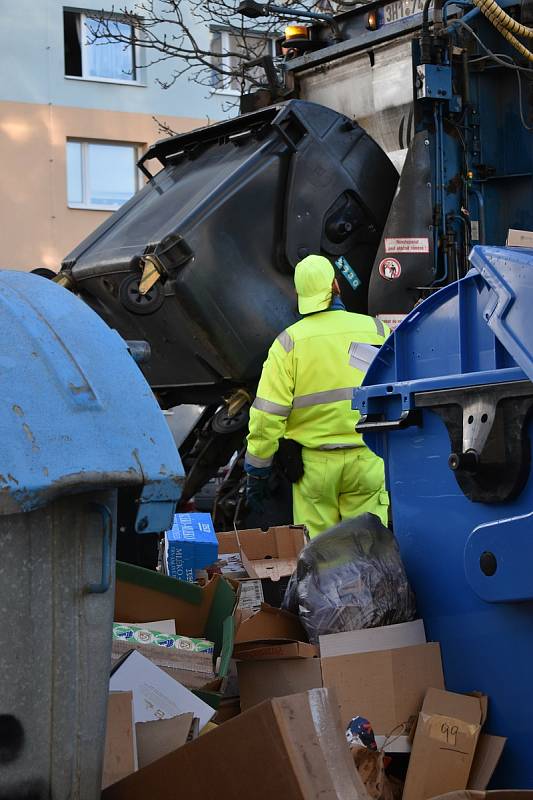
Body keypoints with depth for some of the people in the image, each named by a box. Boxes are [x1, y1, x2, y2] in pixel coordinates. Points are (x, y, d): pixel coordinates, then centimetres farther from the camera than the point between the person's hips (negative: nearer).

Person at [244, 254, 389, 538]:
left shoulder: (289, 341, -3)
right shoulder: (375, 330, 3)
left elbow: (267, 415, -8)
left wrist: (256, 471, 0)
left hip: (314, 463, -1)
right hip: (368, 461, 1)